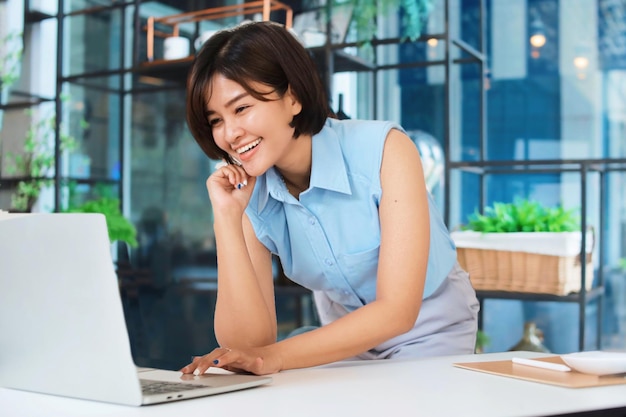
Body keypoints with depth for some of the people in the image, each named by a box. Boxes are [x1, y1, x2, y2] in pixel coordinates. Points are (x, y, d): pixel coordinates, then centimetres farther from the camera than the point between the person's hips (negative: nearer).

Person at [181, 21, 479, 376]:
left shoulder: (384, 149, -23)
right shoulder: (248, 198, -13)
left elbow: (398, 310, -26)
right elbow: (249, 344, -20)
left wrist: (276, 357, -33)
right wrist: (226, 217, -27)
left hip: (429, 331, -4)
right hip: (345, 342, 4)